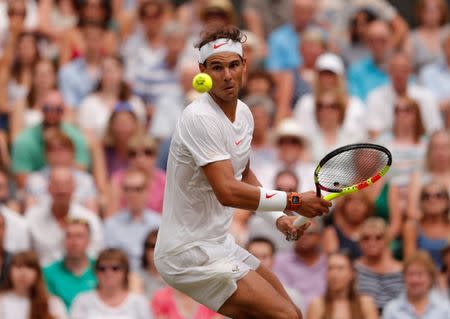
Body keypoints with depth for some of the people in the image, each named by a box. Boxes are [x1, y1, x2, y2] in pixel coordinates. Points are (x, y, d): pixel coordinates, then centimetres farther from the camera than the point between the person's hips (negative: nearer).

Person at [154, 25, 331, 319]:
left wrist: (279, 217, 10)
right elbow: (227, 192, -30)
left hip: (219, 244, 10)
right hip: (188, 253, -10)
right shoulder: (200, 118, -22)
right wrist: (294, 201, -23)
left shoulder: (244, 113, 8)